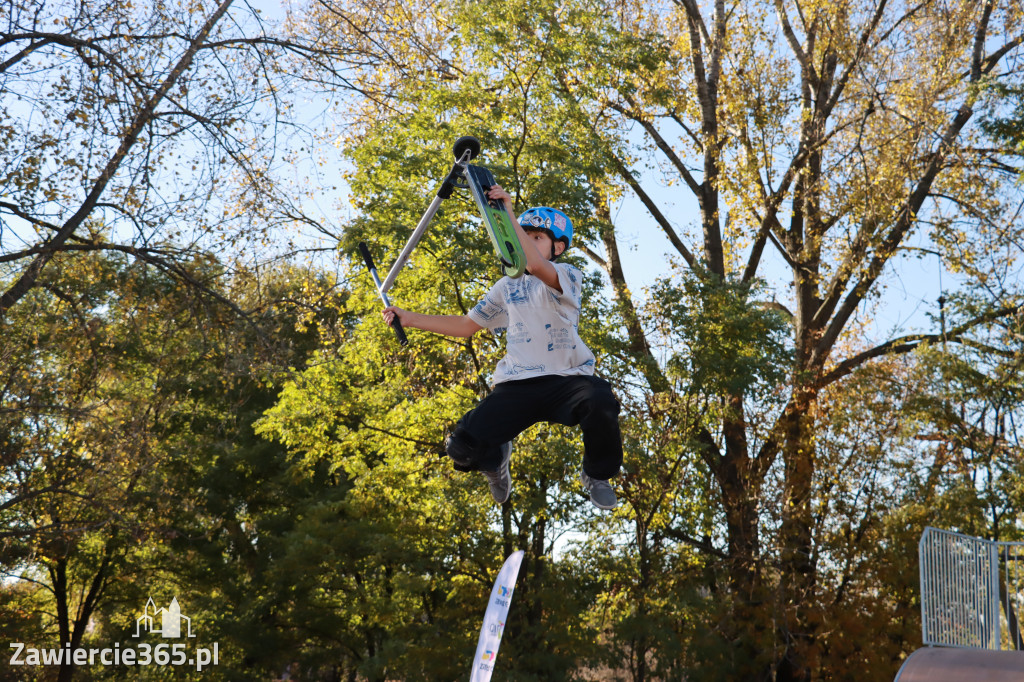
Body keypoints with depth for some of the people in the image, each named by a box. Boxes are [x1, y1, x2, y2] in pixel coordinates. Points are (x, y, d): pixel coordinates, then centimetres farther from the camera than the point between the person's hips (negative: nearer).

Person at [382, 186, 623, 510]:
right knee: (463, 447, -16)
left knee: (600, 402, -38)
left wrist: (509, 214, -27)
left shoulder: (568, 276, -1)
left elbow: (537, 266, -25)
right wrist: (411, 319, 16)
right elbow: (466, 325, 23)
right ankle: (496, 457, 26)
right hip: (517, 385, 4)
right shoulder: (507, 286, 18)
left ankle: (597, 475, -4)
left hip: (566, 379, -4)